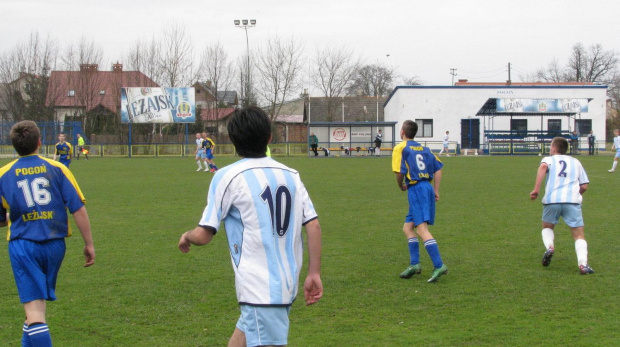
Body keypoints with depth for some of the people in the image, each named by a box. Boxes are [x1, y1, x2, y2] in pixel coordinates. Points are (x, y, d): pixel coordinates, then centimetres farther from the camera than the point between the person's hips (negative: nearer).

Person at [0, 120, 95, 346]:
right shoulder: (56, 169, 1)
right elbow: (78, 209, -3)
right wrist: (89, 244, 3)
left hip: (23, 245, -2)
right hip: (55, 244, 2)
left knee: (33, 309, -7)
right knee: (39, 302, 22)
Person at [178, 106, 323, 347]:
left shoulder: (227, 176, -5)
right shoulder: (291, 175, 9)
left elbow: (203, 236, -6)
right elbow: (313, 226, 4)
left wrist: (186, 237, 16)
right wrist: (314, 273, 9)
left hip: (260, 289, -7)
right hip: (288, 286, 7)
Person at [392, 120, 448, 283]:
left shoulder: (400, 148, -2)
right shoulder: (424, 148, 19)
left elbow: (399, 172, -10)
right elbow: (438, 167, 16)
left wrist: (401, 186, 9)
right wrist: (436, 190, 18)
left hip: (416, 189, -8)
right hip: (428, 187, 8)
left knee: (421, 229, -15)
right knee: (408, 227, 16)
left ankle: (439, 265, -25)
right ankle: (414, 264, 10)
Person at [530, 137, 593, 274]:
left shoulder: (549, 159, 17)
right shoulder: (575, 162, 24)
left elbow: (543, 166, -9)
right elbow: (584, 186, 16)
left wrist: (536, 189, -14)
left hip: (551, 200, 0)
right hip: (572, 201, 0)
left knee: (547, 227, 25)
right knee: (579, 235, 3)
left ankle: (549, 247, -4)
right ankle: (583, 264, -18)